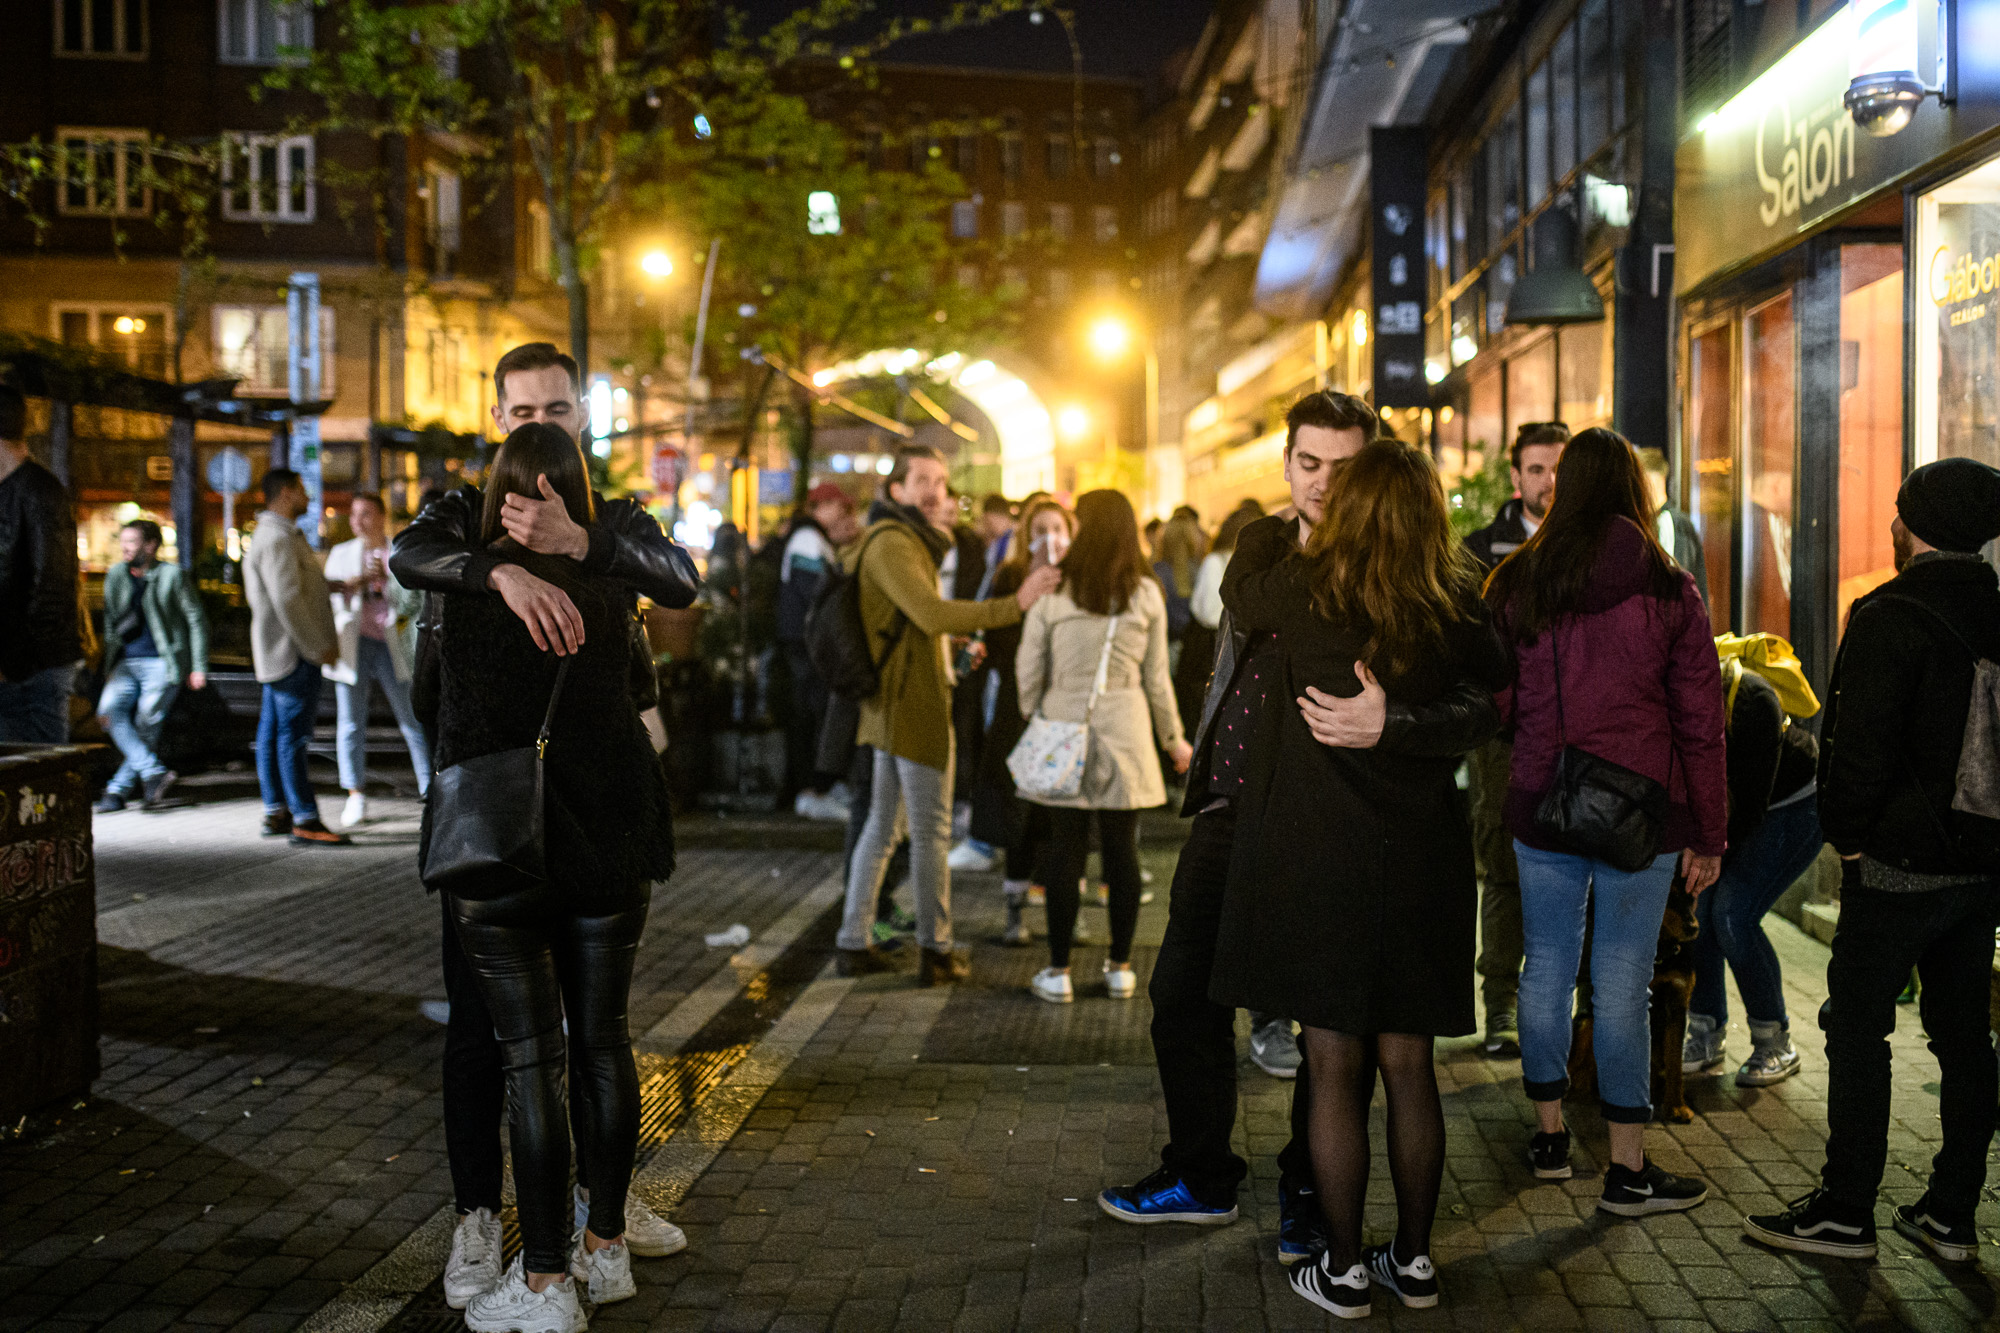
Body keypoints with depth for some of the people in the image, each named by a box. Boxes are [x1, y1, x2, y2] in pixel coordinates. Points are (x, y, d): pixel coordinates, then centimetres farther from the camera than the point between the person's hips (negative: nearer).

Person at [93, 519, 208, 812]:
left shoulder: (171, 576, -3)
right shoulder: (116, 576, 12)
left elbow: (196, 620, 0)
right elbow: (110, 622, 22)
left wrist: (198, 667, -4)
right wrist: (110, 662, 15)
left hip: (162, 663, -5)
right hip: (127, 662, 5)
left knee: (146, 724, -11)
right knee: (109, 709, -18)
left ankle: (119, 789, -1)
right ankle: (154, 772, -17)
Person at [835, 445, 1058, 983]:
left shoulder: (905, 540, 18)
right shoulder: (891, 543, -17)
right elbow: (933, 616, -29)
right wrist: (1015, 605, -34)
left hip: (892, 704, 10)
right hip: (913, 706, -10)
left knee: (883, 826, 13)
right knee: (930, 830, -2)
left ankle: (854, 943, 17)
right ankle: (936, 951, 6)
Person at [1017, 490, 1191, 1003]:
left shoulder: (1053, 590, -4)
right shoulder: (1146, 595, 1)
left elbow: (1028, 668, 0)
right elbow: (1156, 678, 5)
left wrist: (1033, 720, 16)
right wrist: (1174, 739, 17)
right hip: (1125, 736, 1)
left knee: (1065, 848, 3)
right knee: (1122, 849, 7)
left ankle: (1058, 971, 7)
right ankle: (1120, 966, 15)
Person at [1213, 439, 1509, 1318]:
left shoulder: (1305, 590, -10)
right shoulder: (1458, 609, -3)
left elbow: (1237, 595, 12)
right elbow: (1498, 680, 17)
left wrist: (1269, 523, 28)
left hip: (1320, 858, -3)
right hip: (1424, 862, 3)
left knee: (1334, 1070, 5)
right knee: (1408, 1067, 13)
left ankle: (1343, 1270, 13)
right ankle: (1413, 1259, 23)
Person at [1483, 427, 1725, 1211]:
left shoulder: (1514, 584, 1)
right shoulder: (1669, 590, -4)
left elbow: (1491, 706, 8)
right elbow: (1700, 721, -2)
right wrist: (1707, 835, 4)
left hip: (1540, 808, 2)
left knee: (1546, 969, 14)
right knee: (1622, 985, 2)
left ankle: (1549, 1136, 27)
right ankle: (1628, 1172, 11)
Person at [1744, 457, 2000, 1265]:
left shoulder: (1891, 617, -14)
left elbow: (1860, 744, -17)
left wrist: (1850, 834, -5)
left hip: (1900, 865, -7)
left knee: (1858, 1030, 1)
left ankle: (1846, 1211, 6)